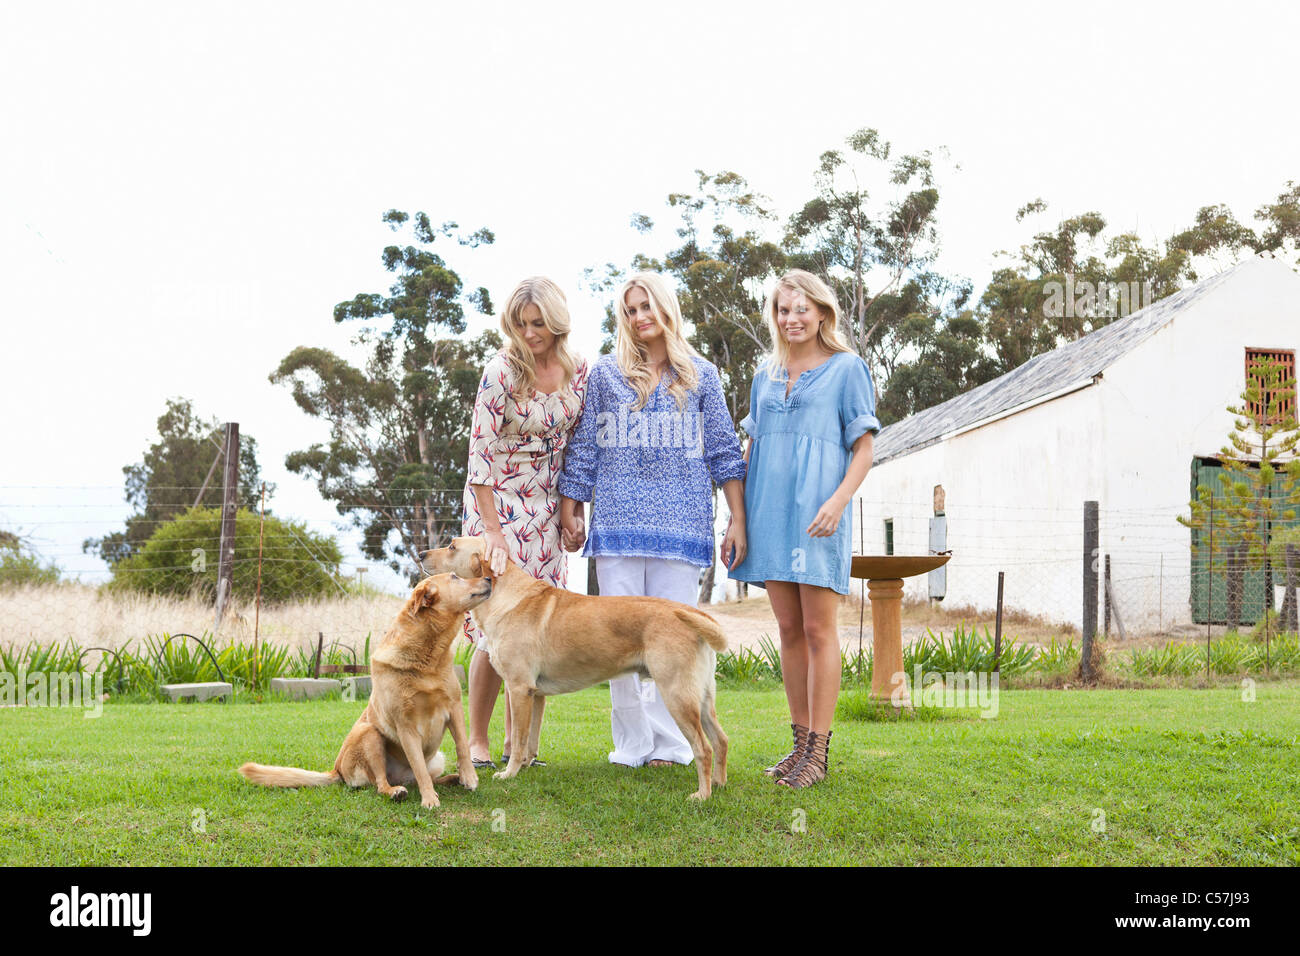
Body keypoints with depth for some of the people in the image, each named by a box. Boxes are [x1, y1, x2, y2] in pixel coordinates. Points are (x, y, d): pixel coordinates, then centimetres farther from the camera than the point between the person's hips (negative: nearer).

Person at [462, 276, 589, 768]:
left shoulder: (578, 370, -1)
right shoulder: (501, 372, -16)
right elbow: (480, 456, -18)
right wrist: (493, 531, -23)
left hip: (547, 508, 5)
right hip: (498, 504, -5)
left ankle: (516, 741, 14)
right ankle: (476, 740, 5)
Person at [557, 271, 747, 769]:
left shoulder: (700, 375, 10)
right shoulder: (606, 373, 10)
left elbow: (724, 451, 9)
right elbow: (583, 449, 12)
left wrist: (738, 521, 3)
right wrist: (569, 514, 8)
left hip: (680, 523, 0)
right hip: (618, 521, 1)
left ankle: (668, 744, 6)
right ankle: (631, 744, 8)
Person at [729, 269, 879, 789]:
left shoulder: (847, 369, 2)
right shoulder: (766, 374, 16)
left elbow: (864, 449, -2)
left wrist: (838, 500, -17)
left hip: (815, 515, -5)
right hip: (770, 511, 5)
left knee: (818, 628, -5)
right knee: (789, 629, 7)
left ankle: (819, 748, -1)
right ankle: (800, 740, 15)